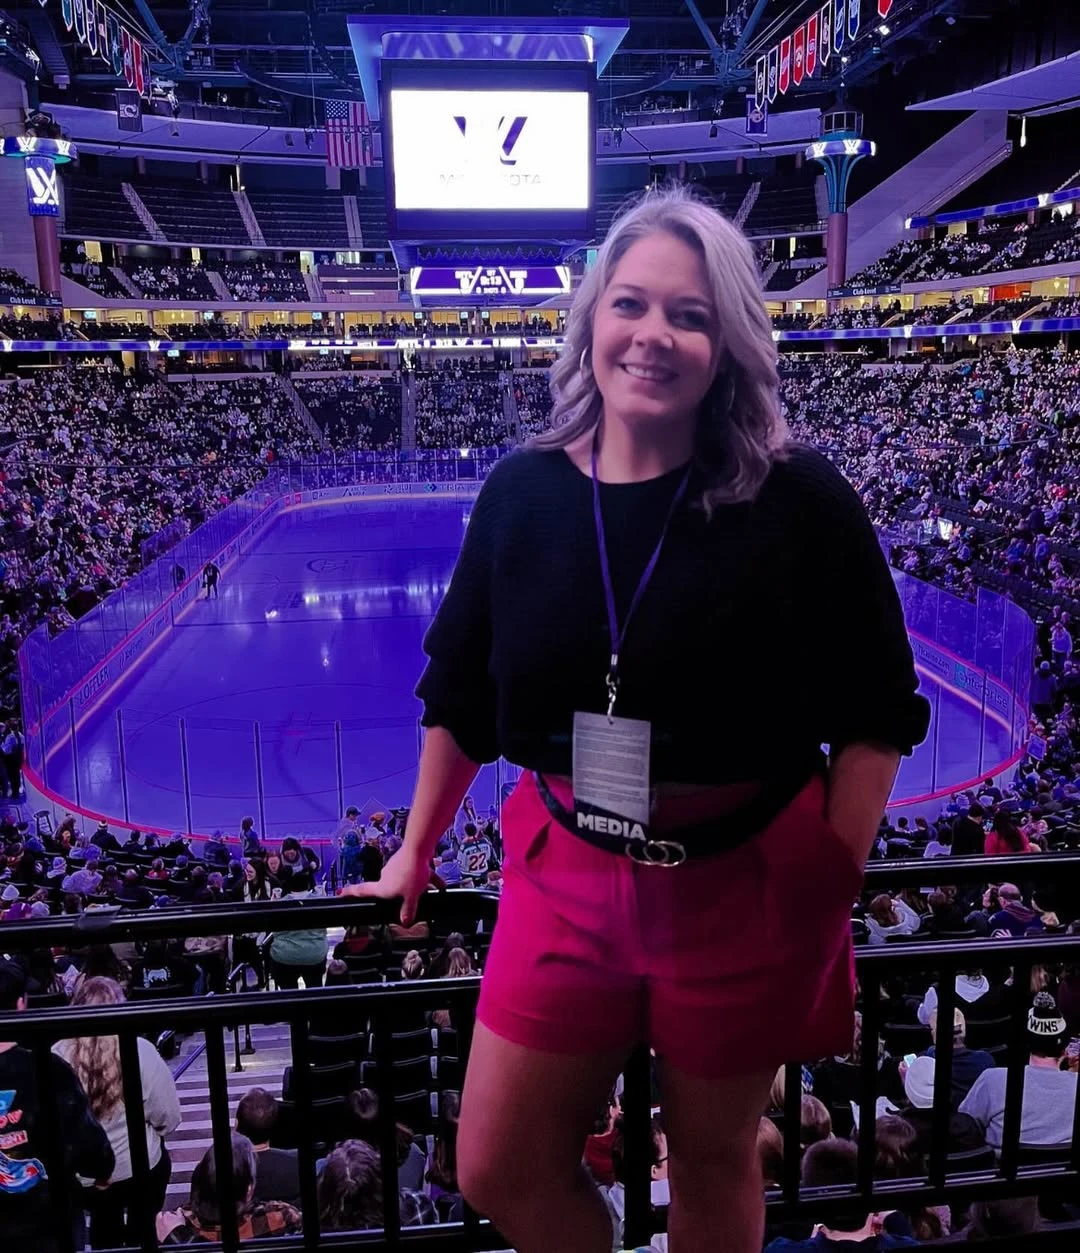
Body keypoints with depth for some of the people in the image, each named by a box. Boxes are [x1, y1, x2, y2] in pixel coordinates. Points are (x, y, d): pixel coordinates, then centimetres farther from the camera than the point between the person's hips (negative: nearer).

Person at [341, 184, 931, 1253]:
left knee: (713, 1162, 20)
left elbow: (878, 710, -6)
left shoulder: (797, 500, -14)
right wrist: (415, 852, 13)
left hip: (745, 886, -2)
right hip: (565, 876, 3)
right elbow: (460, 696, 6)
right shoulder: (521, 492, -4)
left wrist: (831, 886, -10)